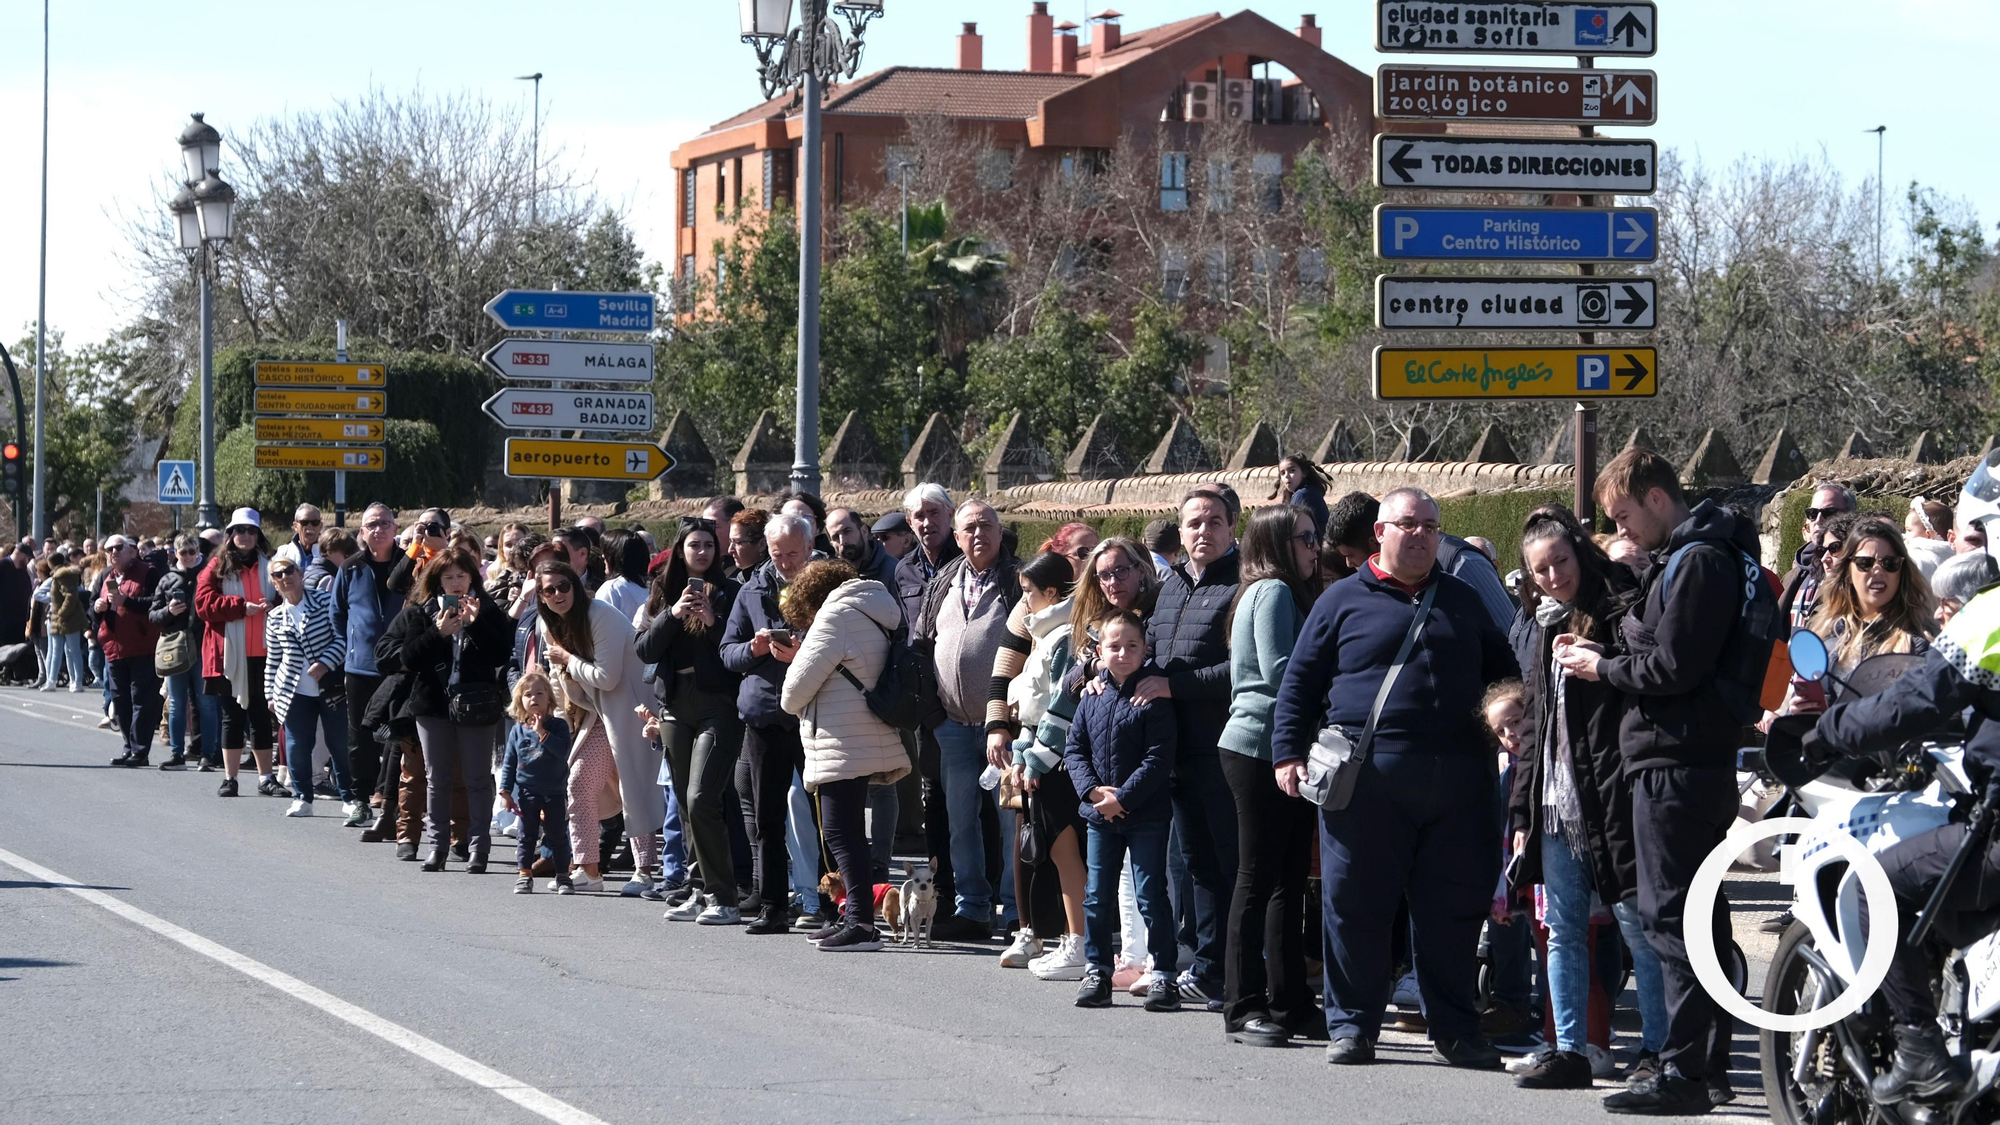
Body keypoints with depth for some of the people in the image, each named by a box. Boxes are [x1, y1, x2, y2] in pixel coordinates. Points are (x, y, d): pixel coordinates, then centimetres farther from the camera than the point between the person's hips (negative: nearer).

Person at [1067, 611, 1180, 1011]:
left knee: (1151, 895, -2)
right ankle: (1096, 971, 18)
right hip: (1100, 813, 5)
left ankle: (1163, 974, 3)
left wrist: (1122, 798, -16)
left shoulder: (1154, 696, -9)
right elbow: (1074, 749, 8)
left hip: (1146, 815, -5)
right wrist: (1093, 789, -8)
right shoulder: (1092, 695, 6)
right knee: (1097, 895, 9)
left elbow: (1159, 758, -13)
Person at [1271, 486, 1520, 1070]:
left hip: (1457, 779, 3)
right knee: (1356, 905, -1)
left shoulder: (1463, 601, 18)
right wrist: (1287, 753, -1)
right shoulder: (1344, 600, 8)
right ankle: (1352, 1025, 9)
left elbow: (1503, 673, 27)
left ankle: (1455, 1029, 13)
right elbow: (1299, 682, 8)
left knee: (1455, 908, 4)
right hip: (1367, 776, -3)